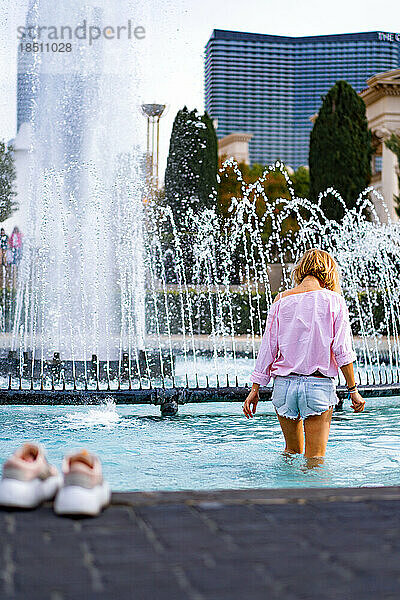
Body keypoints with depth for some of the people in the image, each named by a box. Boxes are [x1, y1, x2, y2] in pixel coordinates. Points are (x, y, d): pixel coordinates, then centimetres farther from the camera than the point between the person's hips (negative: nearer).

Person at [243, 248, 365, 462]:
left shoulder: (281, 299, 3)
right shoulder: (333, 300, -3)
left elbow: (268, 347, 3)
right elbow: (342, 351, -6)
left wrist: (255, 388, 8)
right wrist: (353, 390, 1)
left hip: (284, 384, 3)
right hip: (319, 385, -3)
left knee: (292, 451, 21)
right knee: (315, 458, 1)